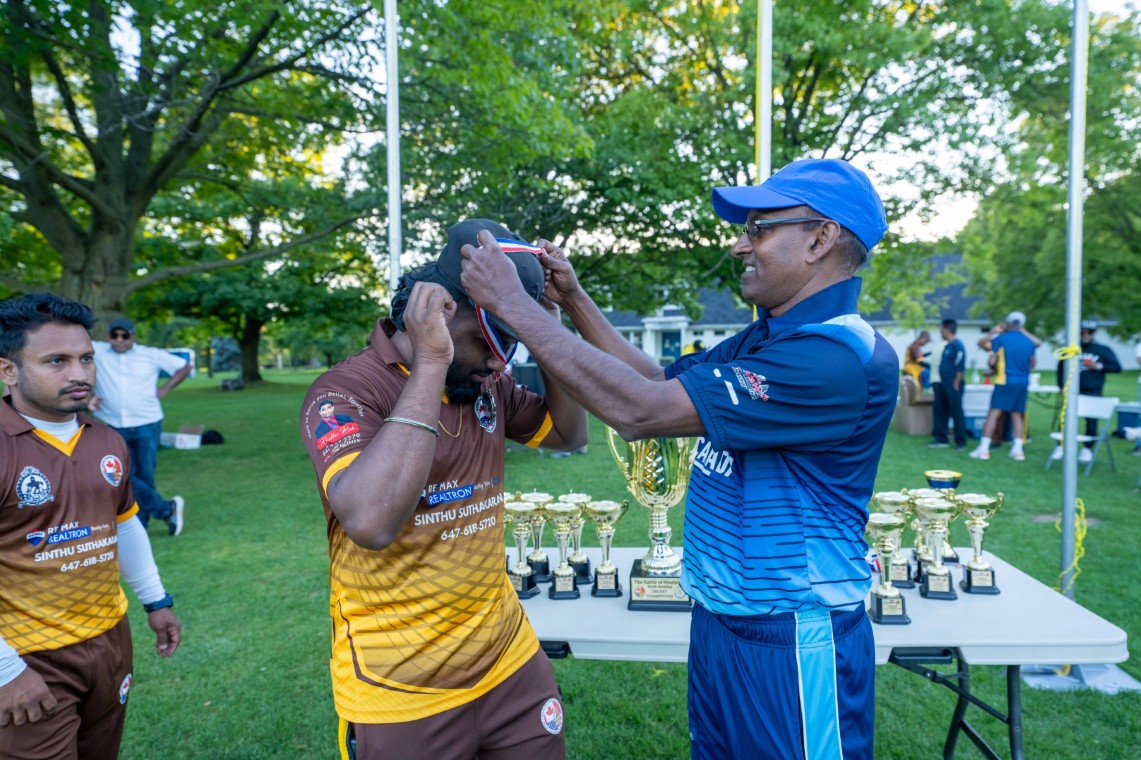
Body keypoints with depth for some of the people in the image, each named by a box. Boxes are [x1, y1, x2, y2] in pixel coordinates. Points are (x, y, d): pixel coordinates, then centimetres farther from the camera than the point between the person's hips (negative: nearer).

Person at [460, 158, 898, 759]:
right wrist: (574, 301, 4)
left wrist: (510, 303, -22)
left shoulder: (841, 355, -26)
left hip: (793, 642, -8)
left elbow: (640, 410, -29)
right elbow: (659, 381, 12)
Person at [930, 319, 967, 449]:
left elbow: (961, 367, -19)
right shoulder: (947, 345, 15)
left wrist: (956, 384, -19)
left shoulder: (957, 345, -14)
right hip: (944, 384, 9)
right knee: (940, 411, 10)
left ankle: (961, 441, 6)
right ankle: (941, 439, 17)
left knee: (957, 413, -2)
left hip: (953, 385, -9)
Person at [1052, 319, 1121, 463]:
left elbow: (1117, 367, 5)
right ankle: (1061, 446, 8)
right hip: (1073, 392, 1)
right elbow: (1061, 369, 10)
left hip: (1093, 393, -1)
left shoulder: (1104, 350, 5)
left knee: (1091, 421, 0)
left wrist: (1099, 366, -8)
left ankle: (1087, 449, 11)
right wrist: (1063, 387, 2)